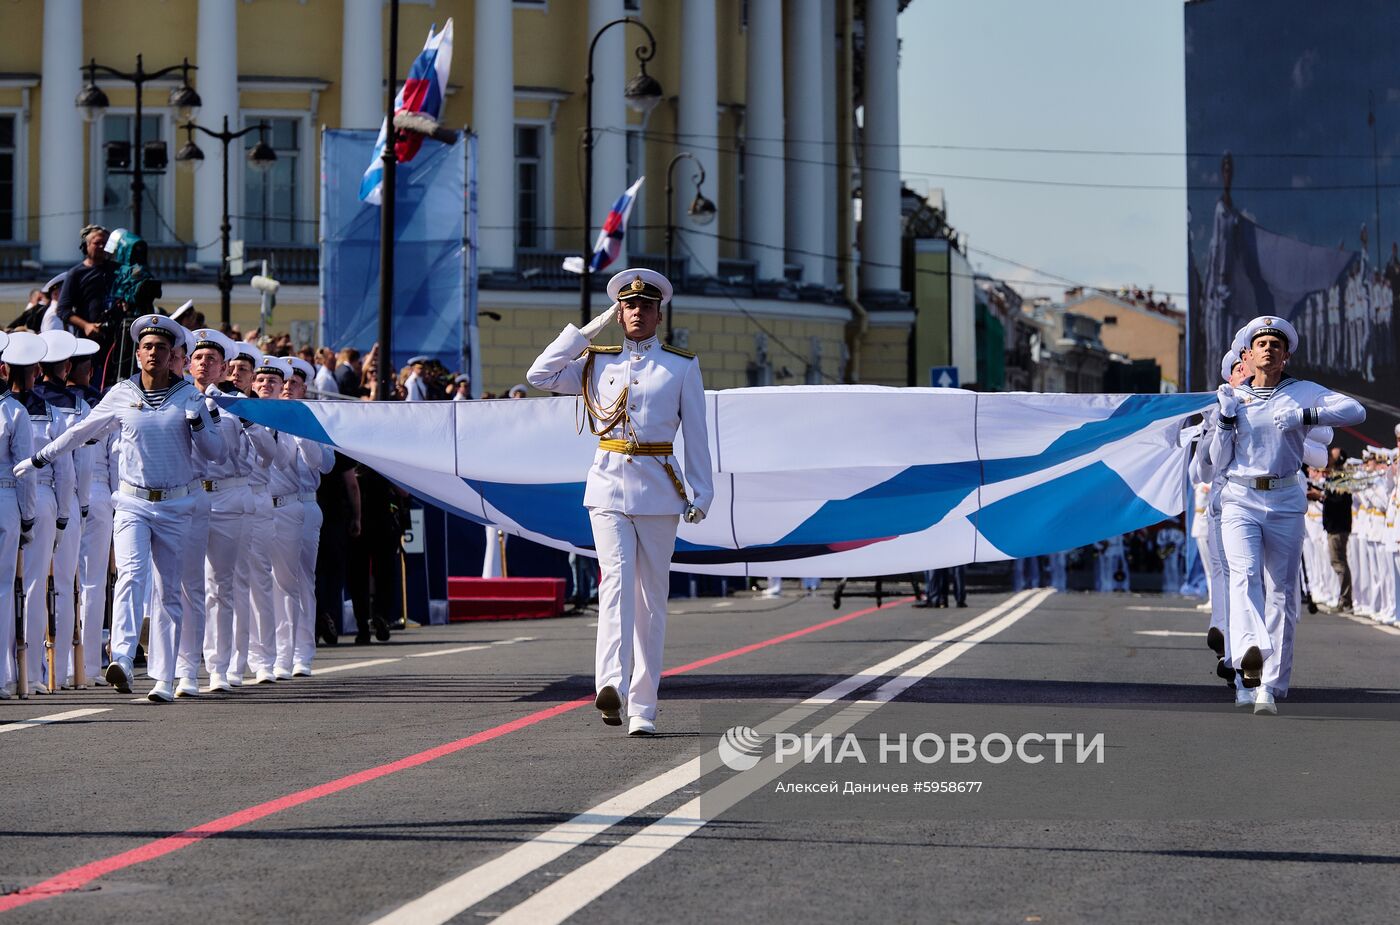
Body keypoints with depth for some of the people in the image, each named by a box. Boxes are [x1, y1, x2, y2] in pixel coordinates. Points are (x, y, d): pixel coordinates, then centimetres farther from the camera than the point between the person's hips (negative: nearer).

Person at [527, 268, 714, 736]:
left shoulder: (682, 366, 8)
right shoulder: (597, 363, 11)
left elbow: (696, 434, 8)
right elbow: (539, 375, 1)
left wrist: (701, 493, 3)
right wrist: (590, 328, 4)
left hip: (658, 491, 0)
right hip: (609, 486, 0)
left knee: (651, 599, 2)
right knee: (616, 577, -21)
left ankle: (642, 708, 6)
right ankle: (611, 685, -37)